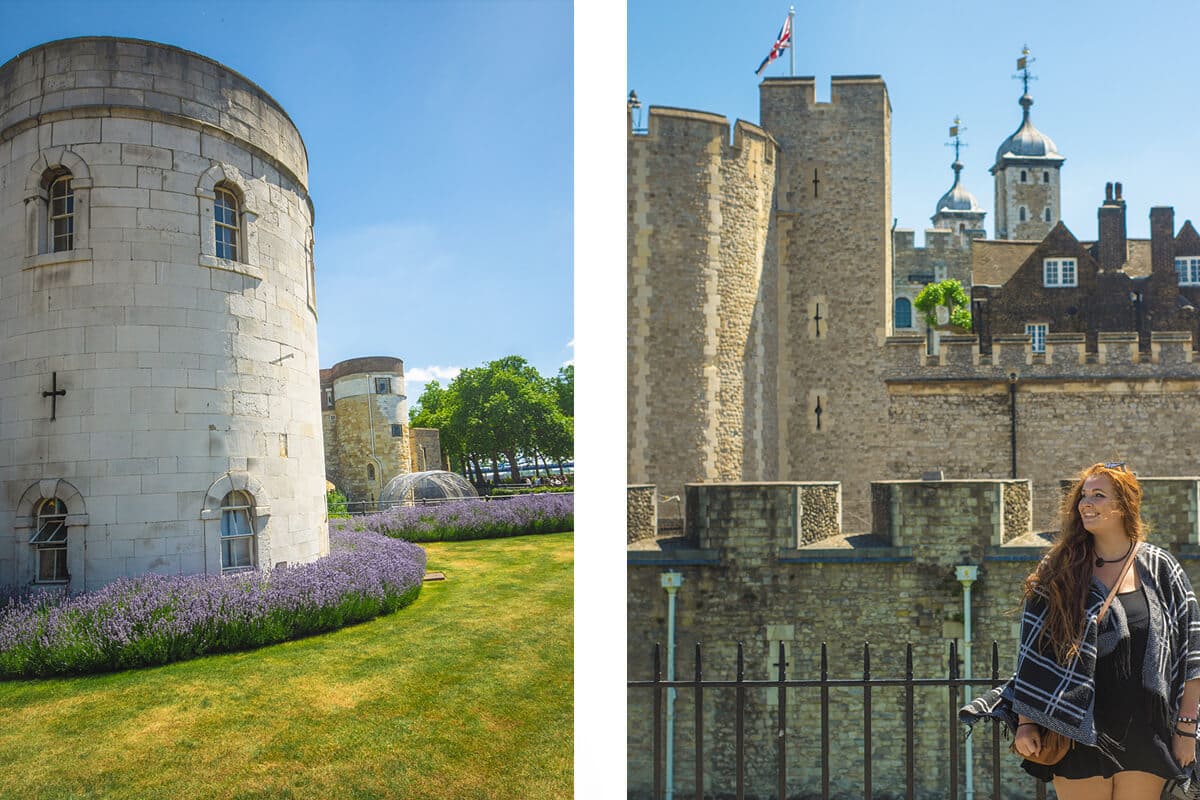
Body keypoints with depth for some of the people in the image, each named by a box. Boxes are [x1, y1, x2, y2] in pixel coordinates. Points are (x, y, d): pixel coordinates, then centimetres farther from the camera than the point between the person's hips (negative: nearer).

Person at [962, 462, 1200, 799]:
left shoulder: (1161, 569, 1)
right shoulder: (1060, 570, -1)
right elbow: (1033, 651, -2)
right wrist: (1025, 721, -6)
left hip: (1146, 734, 1)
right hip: (1080, 734, -1)